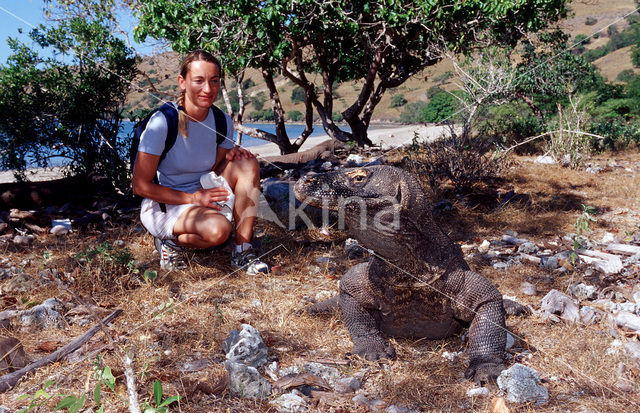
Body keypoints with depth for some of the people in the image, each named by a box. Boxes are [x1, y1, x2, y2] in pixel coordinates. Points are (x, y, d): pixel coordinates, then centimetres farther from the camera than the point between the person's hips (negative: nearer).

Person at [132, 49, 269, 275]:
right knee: (219, 229, -34)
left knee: (248, 164, -17)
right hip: (163, 205, -6)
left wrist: (231, 156, -14)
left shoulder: (223, 122, -4)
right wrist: (192, 198, -23)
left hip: (202, 199, 6)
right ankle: (171, 241, -1)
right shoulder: (163, 121, -20)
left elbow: (214, 173, 9)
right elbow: (140, 185, -17)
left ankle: (243, 251, -15)